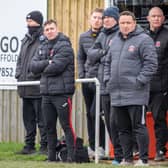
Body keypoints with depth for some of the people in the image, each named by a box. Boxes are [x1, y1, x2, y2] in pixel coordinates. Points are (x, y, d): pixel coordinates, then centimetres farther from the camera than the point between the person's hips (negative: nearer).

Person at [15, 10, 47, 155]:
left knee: (41, 119, -5)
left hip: (38, 88, -9)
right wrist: (19, 74, 8)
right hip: (25, 88, 9)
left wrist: (32, 75, -18)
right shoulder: (26, 39, 18)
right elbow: (20, 60, 23)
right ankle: (29, 145, 20)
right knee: (28, 118, 13)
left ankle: (45, 145, -1)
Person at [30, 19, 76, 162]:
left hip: (62, 92, -7)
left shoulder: (64, 46, -7)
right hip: (46, 92, 7)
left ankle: (71, 155, -5)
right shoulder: (42, 48, 16)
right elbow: (33, 66, 5)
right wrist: (48, 63, -10)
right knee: (49, 126, 12)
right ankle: (51, 156, 19)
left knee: (66, 125, -7)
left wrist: (43, 68, -1)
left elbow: (56, 66, -19)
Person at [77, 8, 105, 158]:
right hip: (87, 81, 6)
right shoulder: (84, 37, 10)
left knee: (95, 112, -14)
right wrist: (81, 75, 8)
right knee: (89, 114, 11)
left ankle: (101, 146, -5)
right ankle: (92, 146, 18)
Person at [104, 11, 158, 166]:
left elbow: (151, 64, -11)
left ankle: (144, 159, -1)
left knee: (139, 127, -6)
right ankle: (127, 158, 18)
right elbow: (108, 62, 25)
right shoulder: (115, 41, 16)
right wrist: (108, 80, 12)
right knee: (123, 129, 11)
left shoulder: (144, 40, -6)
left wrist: (139, 82, -15)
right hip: (117, 94, 7)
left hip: (135, 94, -7)